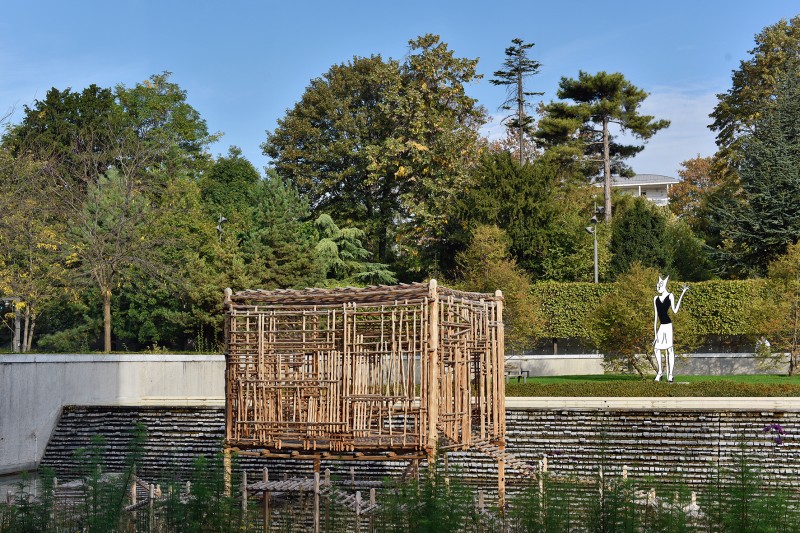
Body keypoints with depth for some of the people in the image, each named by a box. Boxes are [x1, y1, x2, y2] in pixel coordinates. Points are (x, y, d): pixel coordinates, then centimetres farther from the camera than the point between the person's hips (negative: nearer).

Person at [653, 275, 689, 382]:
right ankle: (659, 372, 17)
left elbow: (675, 310, -11)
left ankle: (670, 374, -4)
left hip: (668, 325, -6)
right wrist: (655, 332, 13)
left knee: (669, 348, -6)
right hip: (661, 326, 6)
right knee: (656, 348, 4)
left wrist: (682, 294, -12)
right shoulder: (656, 298, 15)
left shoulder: (670, 296, 1)